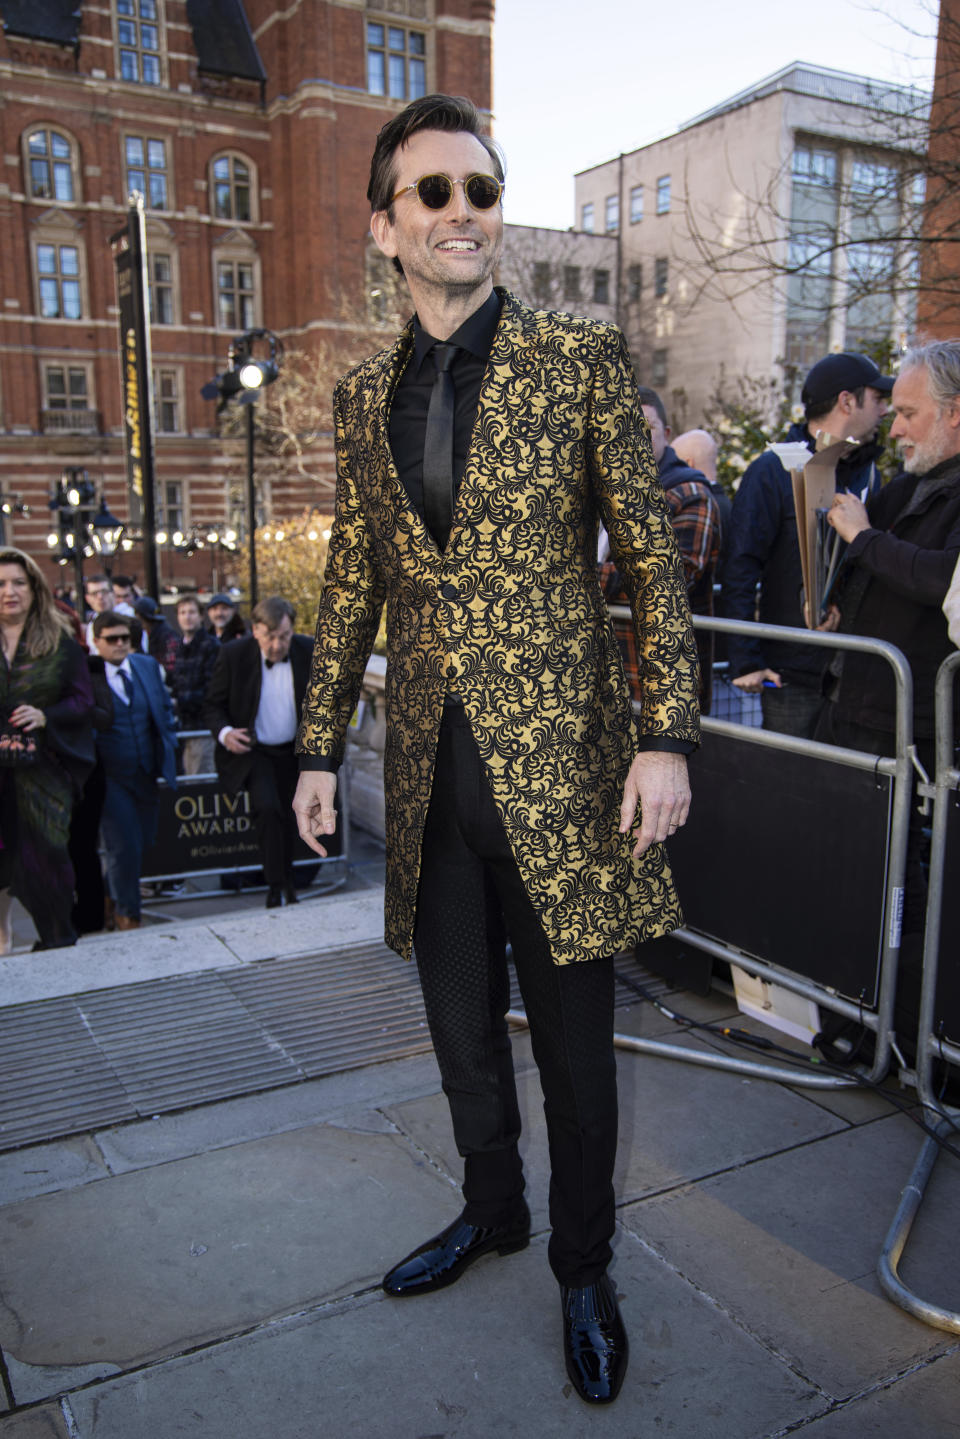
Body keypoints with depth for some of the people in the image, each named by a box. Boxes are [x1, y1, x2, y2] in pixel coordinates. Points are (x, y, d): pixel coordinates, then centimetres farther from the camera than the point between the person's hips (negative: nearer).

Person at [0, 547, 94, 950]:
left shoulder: (60, 642, 4)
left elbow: (83, 699, 2)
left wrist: (45, 716, -15)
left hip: (45, 767, -1)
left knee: (44, 852, -1)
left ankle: (58, 939, 16)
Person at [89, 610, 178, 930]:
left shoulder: (148, 665, 5)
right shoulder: (86, 673, -12)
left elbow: (165, 707, 14)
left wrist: (168, 745, 9)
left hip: (147, 772, 5)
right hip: (111, 776, -5)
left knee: (144, 841, 16)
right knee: (125, 847, -1)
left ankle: (113, 894, 43)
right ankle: (127, 914, 21)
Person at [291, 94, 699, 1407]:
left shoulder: (583, 359, -3)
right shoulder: (364, 397, 9)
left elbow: (653, 560, -3)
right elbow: (353, 585, 14)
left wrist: (667, 738, -11)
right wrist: (319, 749, 12)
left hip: (558, 759, -4)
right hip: (429, 770, 4)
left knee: (572, 1042, 9)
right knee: (462, 1030, 18)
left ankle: (584, 1267, 33)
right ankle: (492, 1213, 44)